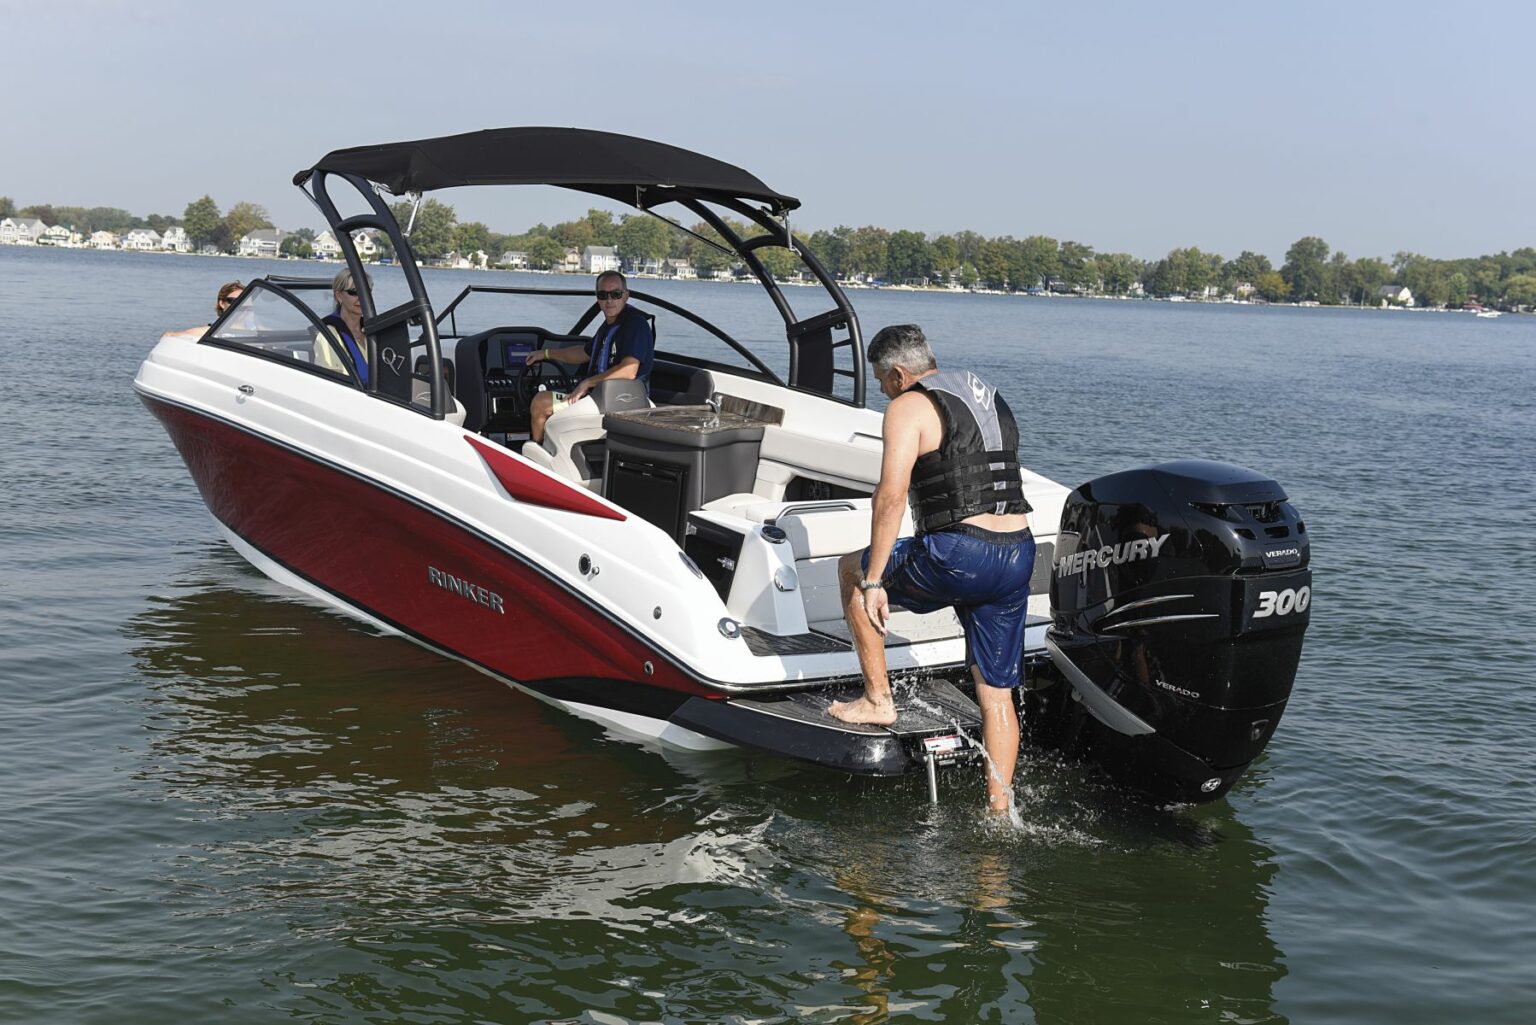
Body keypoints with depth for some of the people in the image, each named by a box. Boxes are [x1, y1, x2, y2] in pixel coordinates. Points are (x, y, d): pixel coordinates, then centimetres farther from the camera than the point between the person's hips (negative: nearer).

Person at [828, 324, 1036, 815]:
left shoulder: (908, 407, -3)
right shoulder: (990, 398, 22)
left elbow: (892, 495, -14)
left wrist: (873, 581, -12)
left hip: (959, 554, -7)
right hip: (1019, 555, 7)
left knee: (851, 570, 19)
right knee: (997, 693, 14)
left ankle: (878, 700, 20)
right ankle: (998, 811, 18)